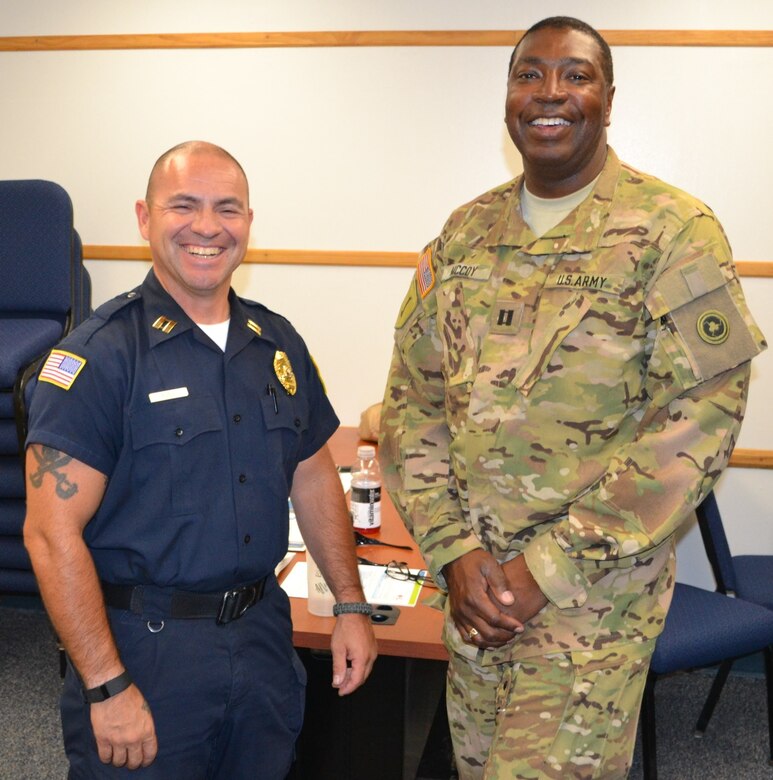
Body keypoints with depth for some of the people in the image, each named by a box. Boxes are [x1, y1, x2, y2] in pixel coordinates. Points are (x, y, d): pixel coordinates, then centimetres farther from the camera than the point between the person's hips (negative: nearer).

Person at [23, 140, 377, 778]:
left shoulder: (277, 343, 4)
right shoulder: (100, 355, -14)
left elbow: (313, 476, 13)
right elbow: (53, 534, -18)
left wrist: (351, 605, 10)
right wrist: (108, 687, -19)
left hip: (263, 634, 6)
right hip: (143, 646, -5)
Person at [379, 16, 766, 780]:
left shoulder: (675, 233, -10)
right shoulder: (464, 234, 4)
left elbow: (698, 420, -15)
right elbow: (411, 400, 3)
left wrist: (547, 570, -16)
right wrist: (456, 551, -8)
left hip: (595, 595, -4)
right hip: (472, 585, 5)